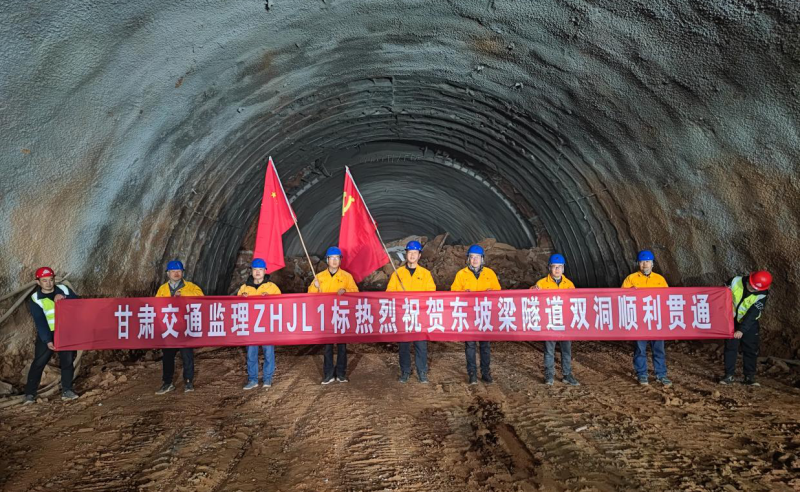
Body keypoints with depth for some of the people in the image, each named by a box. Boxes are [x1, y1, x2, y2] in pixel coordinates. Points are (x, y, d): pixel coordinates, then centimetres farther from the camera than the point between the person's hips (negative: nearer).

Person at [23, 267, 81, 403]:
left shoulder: (63, 289, 0)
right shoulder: (35, 299, -8)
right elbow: (40, 322, -14)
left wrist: (65, 298, -23)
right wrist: (47, 340, -24)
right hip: (47, 334, -2)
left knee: (68, 361, 4)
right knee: (39, 362, -4)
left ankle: (67, 390, 13)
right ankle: (30, 394, 1)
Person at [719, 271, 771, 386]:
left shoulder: (762, 295, -22)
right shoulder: (735, 281, -19)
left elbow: (752, 314, -28)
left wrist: (742, 330, -35)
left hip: (750, 323, -1)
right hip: (732, 320, 1)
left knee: (751, 350, 0)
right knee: (730, 347, -1)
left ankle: (749, 377, 10)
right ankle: (729, 375, 4)